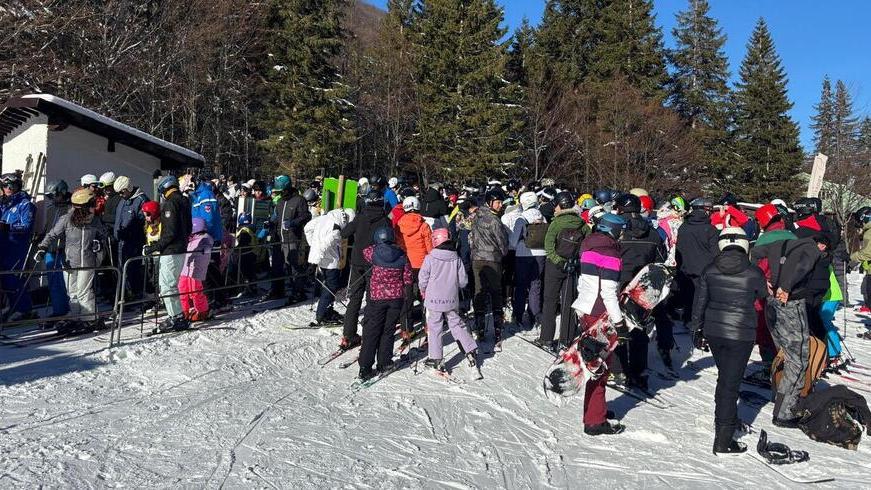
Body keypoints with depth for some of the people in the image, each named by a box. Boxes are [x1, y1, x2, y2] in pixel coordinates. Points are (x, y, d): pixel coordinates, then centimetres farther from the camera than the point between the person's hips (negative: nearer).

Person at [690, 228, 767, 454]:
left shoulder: (709, 271, -3)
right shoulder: (754, 273, -10)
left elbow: (699, 302, 4)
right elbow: (764, 295, 9)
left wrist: (696, 329, 15)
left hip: (713, 332, 4)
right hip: (741, 334, -3)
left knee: (725, 378, 22)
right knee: (731, 383, 0)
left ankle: (727, 420, 38)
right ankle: (723, 441, 1)